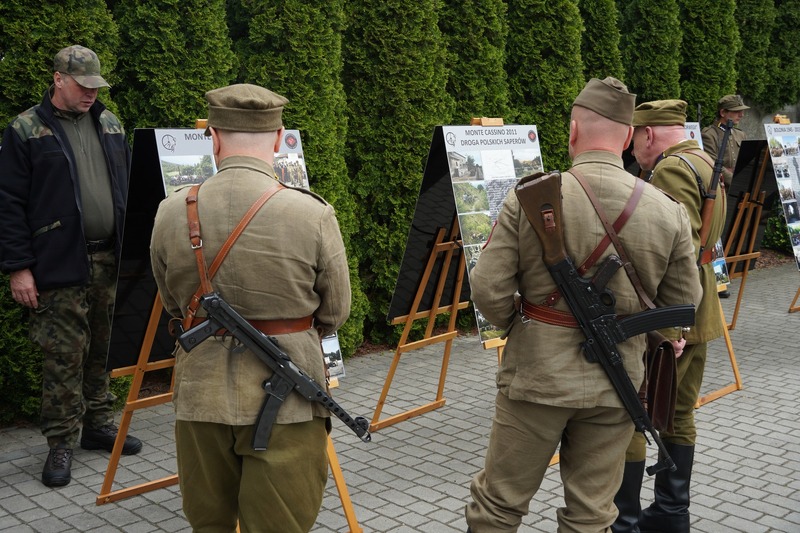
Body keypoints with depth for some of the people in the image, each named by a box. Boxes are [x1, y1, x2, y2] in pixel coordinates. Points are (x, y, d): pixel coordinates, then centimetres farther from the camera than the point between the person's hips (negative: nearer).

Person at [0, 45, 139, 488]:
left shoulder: (109, 124, 13)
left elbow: (127, 188, 18)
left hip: (111, 260, 5)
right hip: (60, 267, -5)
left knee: (104, 349, 12)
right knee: (64, 355, -1)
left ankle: (98, 424, 27)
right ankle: (61, 443, 11)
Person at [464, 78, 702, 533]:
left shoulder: (529, 199, -12)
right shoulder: (669, 212, -6)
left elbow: (489, 292, -11)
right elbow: (682, 307, 2)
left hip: (536, 374, -2)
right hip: (616, 381, 2)